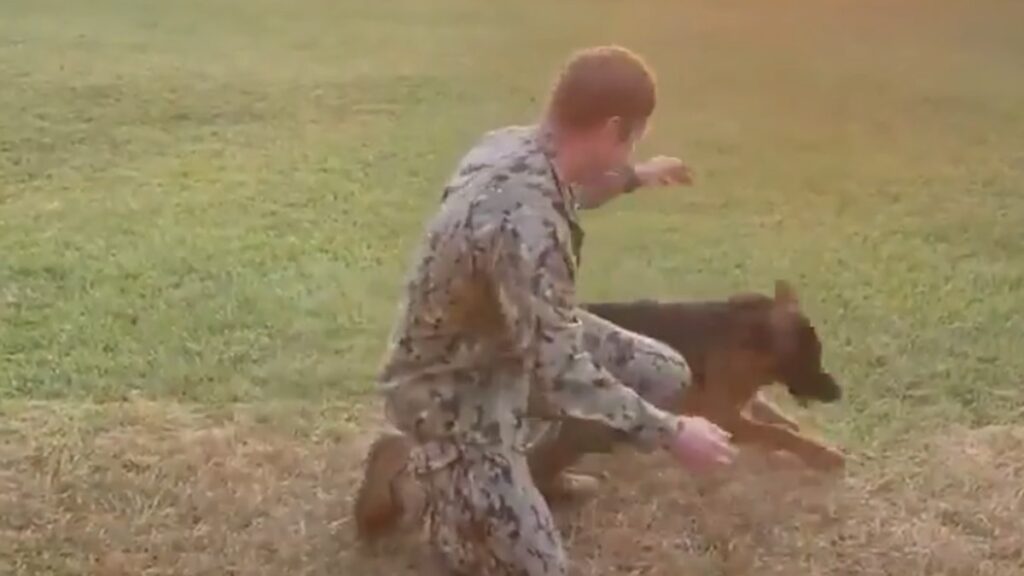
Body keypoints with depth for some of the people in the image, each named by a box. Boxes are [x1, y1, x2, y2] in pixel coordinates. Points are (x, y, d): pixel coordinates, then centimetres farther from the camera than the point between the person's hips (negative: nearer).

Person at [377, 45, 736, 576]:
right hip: (456, 391, -9)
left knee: (665, 375, 11)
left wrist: (634, 178, 32)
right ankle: (421, 477, 14)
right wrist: (671, 435, -22)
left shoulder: (516, 146, -9)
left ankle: (538, 469, 29)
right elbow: (562, 378, -33)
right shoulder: (524, 225, -38)